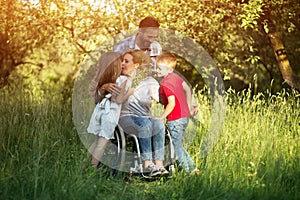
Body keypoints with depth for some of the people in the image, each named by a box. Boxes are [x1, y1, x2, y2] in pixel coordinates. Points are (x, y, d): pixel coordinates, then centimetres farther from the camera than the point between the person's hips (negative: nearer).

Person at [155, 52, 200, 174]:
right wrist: (189, 107, 24)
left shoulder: (165, 84, -20)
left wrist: (162, 117, -21)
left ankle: (189, 170, 11)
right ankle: (192, 168, 23)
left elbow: (172, 103, -28)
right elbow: (188, 89, 17)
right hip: (184, 116, 9)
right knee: (177, 145, 21)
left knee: (176, 147, 4)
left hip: (175, 120, -9)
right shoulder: (176, 77, 6)